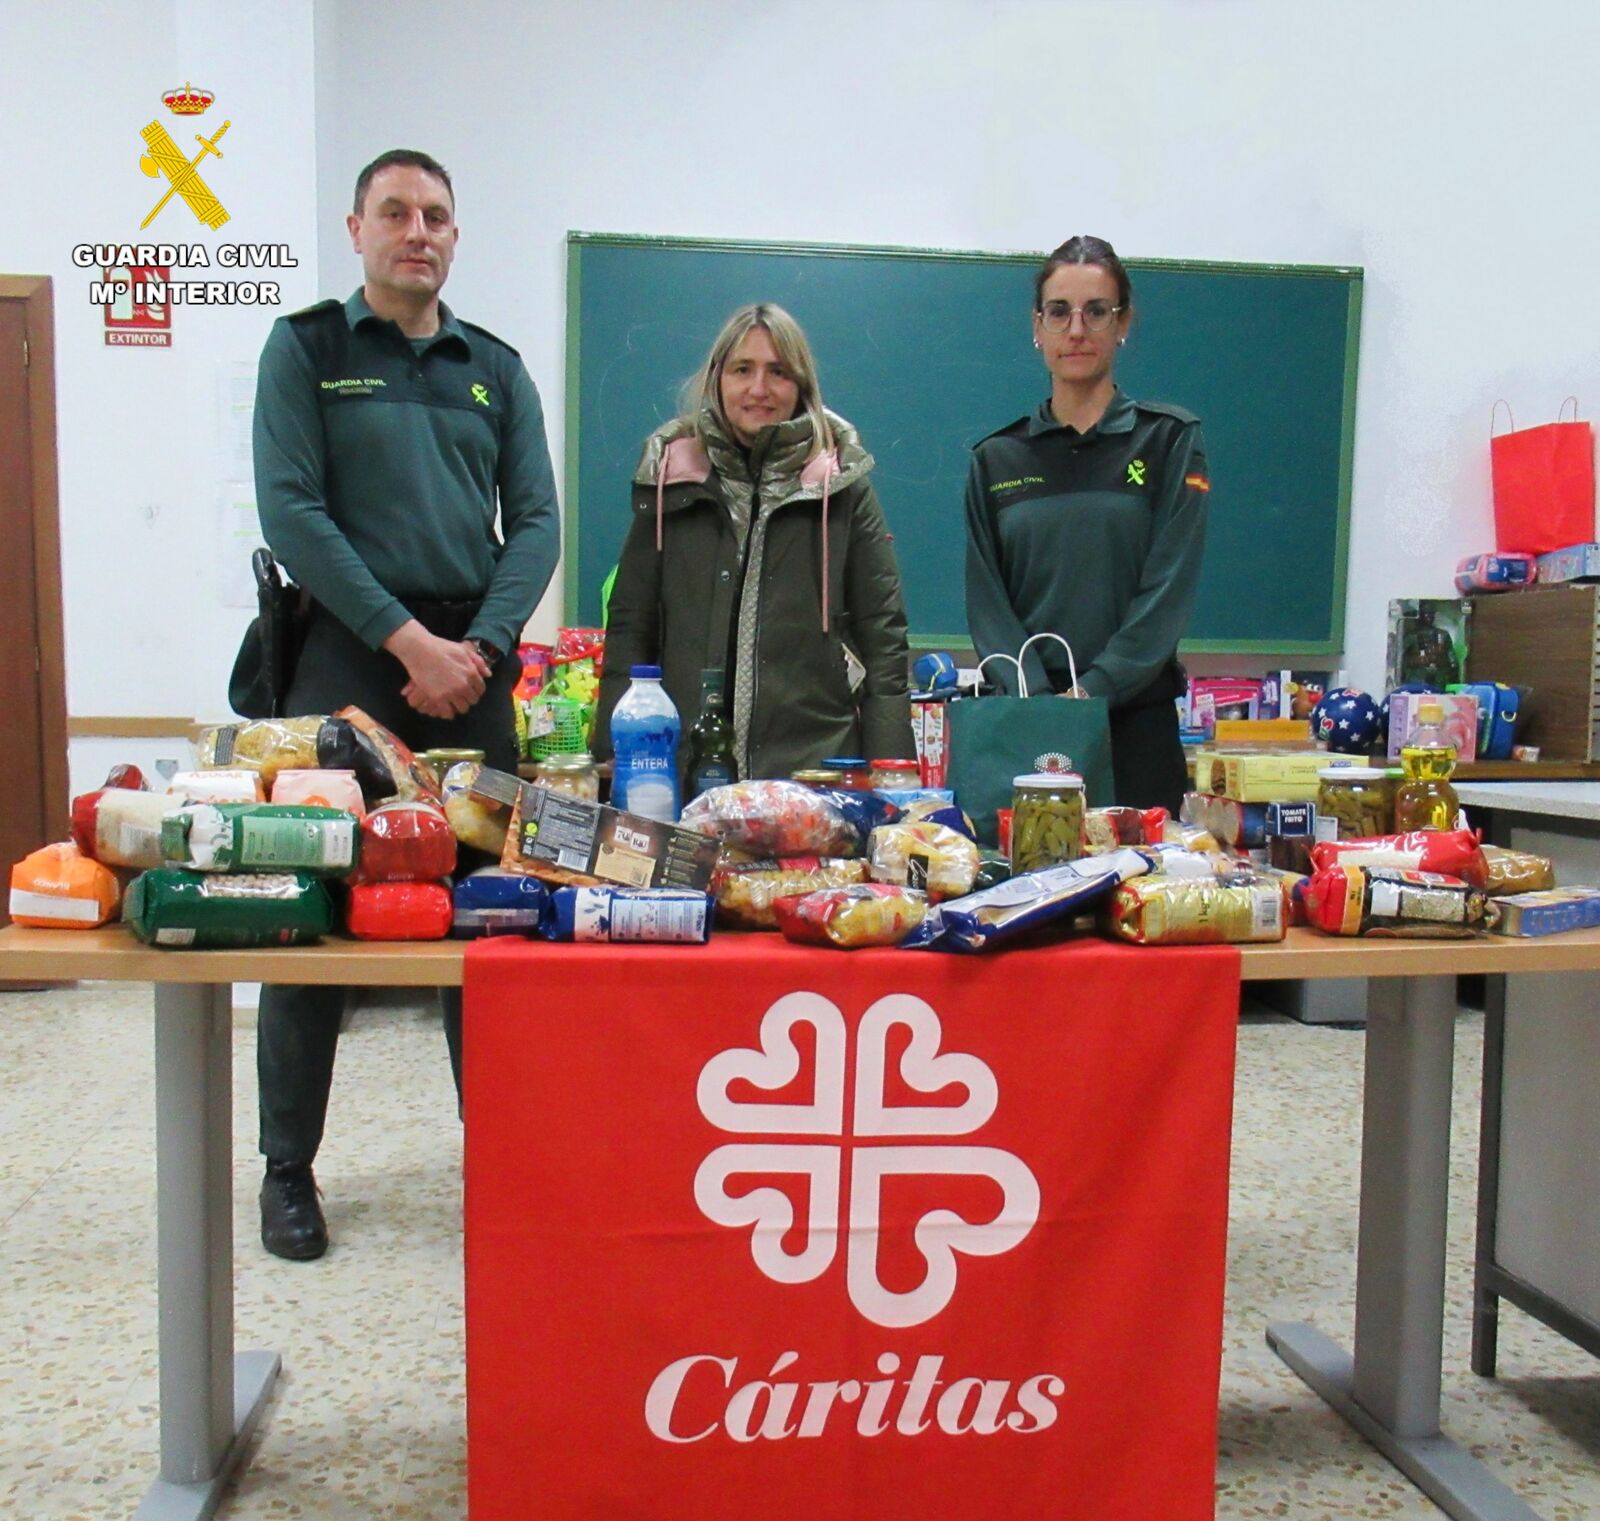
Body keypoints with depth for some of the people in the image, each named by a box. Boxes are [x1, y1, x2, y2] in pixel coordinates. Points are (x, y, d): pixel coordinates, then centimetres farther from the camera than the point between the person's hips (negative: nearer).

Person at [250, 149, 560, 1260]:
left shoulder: (496, 368, 15)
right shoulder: (307, 347, 5)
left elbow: (535, 521, 6)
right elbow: (291, 512, -6)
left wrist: (479, 646, -9)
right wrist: (406, 639, -13)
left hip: (472, 659, 3)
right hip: (346, 650, -3)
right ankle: (288, 1166, 15)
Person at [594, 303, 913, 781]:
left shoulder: (841, 485, 6)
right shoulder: (670, 481, 11)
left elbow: (883, 634, 4)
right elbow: (629, 627, 11)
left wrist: (889, 778, -4)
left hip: (817, 762, -1)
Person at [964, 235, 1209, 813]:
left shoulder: (1170, 439, 4)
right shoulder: (997, 459, 10)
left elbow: (1168, 590, -5)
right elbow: (986, 601, 3)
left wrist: (1090, 693, -15)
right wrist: (1039, 699, -13)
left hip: (1136, 721, -1)